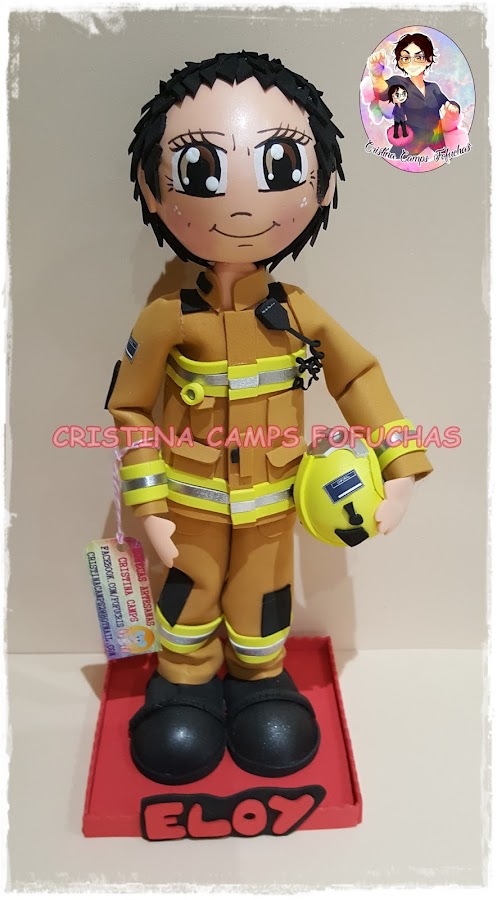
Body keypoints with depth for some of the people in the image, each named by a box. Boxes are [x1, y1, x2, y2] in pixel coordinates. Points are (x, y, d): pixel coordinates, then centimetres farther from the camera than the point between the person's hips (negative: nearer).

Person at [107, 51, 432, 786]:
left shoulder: (296, 312, -12)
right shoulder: (169, 317, -17)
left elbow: (360, 376, -3)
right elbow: (130, 409, -8)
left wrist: (400, 469, -9)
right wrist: (148, 506, -10)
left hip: (270, 502, 2)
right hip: (192, 502, -1)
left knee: (261, 602, 18)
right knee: (189, 596, 18)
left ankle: (261, 684, 45)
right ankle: (186, 685, 43)